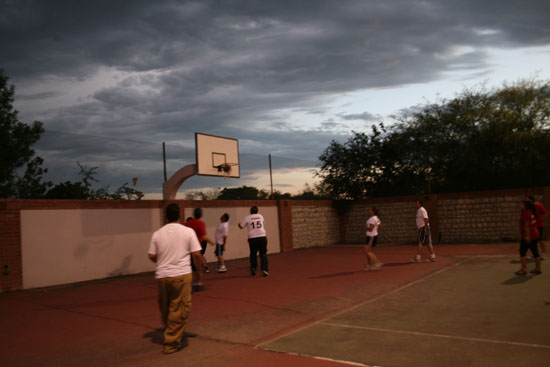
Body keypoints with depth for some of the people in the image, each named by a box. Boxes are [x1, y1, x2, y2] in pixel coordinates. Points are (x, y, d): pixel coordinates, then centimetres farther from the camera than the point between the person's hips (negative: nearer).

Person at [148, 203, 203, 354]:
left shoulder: (157, 234, 3)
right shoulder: (188, 231, -5)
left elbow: (152, 256, 3)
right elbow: (196, 254, -6)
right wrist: (198, 262, 16)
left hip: (162, 275, 4)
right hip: (181, 275, -3)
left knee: (165, 309, 19)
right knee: (179, 310, 5)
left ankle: (170, 335, 36)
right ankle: (171, 343, 9)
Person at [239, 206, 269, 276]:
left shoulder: (247, 218, 3)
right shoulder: (260, 216, 12)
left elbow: (241, 226, 11)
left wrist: (239, 224, 33)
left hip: (252, 238, -1)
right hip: (262, 237, 1)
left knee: (253, 254, 15)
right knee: (263, 254, 1)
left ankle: (253, 268, 8)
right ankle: (264, 269, -11)